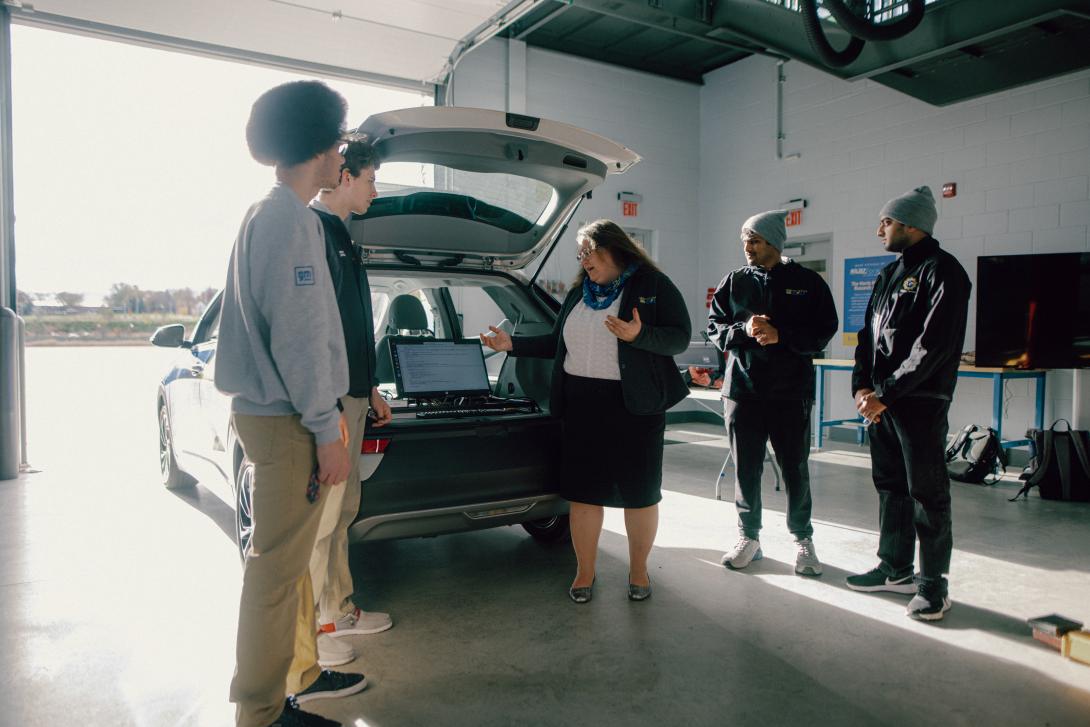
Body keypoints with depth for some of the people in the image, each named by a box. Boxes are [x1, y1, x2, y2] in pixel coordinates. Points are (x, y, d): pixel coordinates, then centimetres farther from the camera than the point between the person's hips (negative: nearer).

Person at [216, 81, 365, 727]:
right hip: (287, 420, -11)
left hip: (271, 411, 11)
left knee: (290, 555, 19)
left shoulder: (264, 216, 17)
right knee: (277, 567, -1)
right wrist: (327, 430, -17)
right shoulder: (291, 220, -15)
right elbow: (299, 337, -21)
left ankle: (300, 669, 33)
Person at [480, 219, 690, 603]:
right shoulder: (578, 292, 14)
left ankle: (638, 570, 26)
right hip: (582, 406, 4)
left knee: (639, 492, 7)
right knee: (582, 491, 6)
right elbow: (557, 343, 19)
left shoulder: (653, 285, -2)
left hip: (635, 406, -4)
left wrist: (639, 335, -26)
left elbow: (679, 338, -9)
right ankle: (585, 572, 20)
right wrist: (513, 344, 9)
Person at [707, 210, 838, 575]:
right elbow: (714, 327, 6)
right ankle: (749, 537, 22)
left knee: (795, 469, 6)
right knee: (745, 468, 7)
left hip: (791, 391, -2)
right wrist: (744, 330, -14)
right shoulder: (734, 282, 8)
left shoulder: (808, 282, 3)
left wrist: (781, 336, -16)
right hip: (742, 390, 2)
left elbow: (824, 330, -2)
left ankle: (802, 538, 23)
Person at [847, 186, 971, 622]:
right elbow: (868, 333, 15)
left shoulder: (942, 271, -9)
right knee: (890, 484, 14)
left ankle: (933, 582, 11)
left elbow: (935, 345, -17)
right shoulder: (889, 273, 17)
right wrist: (862, 385, 0)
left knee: (926, 491, 0)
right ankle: (896, 569, 27)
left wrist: (886, 393, -17)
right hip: (881, 400, 8)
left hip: (921, 401, -8)